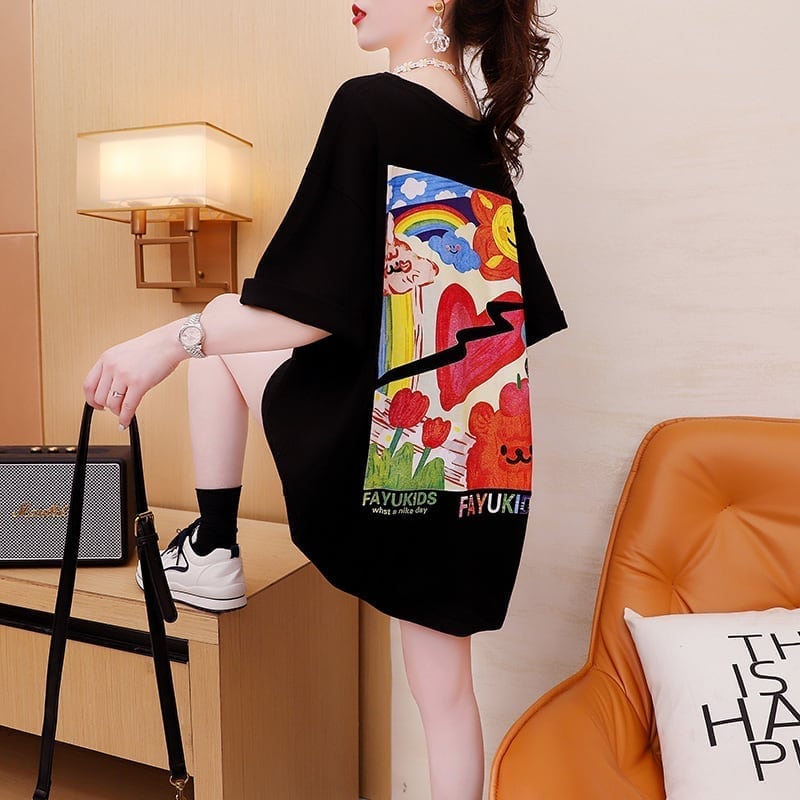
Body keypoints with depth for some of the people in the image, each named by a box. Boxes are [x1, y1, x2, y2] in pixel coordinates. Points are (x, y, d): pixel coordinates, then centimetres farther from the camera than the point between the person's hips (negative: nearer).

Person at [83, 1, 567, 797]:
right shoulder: (485, 136, 15)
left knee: (222, 329, 18)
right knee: (445, 687, 19)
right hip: (481, 458, 7)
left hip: (385, 442, -7)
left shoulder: (369, 104, -7)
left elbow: (315, 311, -16)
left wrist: (171, 341, -9)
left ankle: (211, 551, 22)